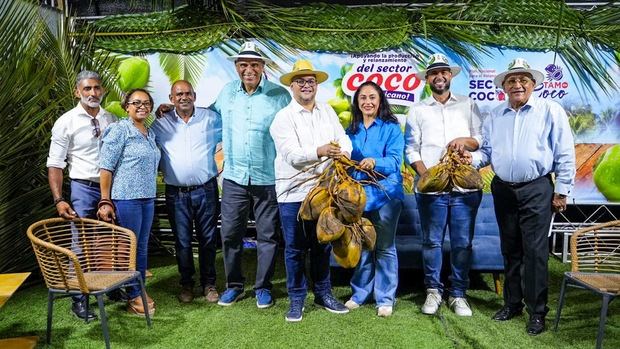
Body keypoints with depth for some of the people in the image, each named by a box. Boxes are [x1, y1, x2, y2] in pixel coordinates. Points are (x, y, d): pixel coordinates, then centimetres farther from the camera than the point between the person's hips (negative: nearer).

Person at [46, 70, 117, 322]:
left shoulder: (111, 120, 8)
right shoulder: (66, 122, -3)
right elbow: (55, 164, -4)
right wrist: (58, 200, -13)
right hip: (85, 188, -3)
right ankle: (79, 300, 14)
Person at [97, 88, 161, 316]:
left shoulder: (150, 133, 13)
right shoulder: (119, 130, -8)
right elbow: (105, 167, -12)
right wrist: (105, 201, -15)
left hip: (147, 198, 7)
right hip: (126, 198, -7)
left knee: (142, 246, 14)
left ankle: (141, 291, 27)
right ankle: (133, 297, 15)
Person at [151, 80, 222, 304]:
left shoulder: (210, 118, 3)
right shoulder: (161, 123, 6)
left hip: (206, 189, 0)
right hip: (176, 193, 1)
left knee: (208, 239, 8)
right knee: (182, 241, 8)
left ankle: (209, 283, 23)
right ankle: (186, 284, 25)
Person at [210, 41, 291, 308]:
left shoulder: (279, 95, -4)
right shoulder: (227, 92, 7)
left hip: (268, 178, -3)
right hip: (234, 176, 3)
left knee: (267, 235, 7)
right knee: (230, 234, 8)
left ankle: (263, 286, 23)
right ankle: (234, 285, 26)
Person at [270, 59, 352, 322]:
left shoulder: (327, 112, 12)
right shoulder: (284, 117, -4)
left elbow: (343, 138, 4)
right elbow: (291, 154, -17)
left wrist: (343, 152, -19)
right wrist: (319, 151, -32)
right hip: (293, 192, -4)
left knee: (322, 245, 14)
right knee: (295, 248, 4)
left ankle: (323, 294, 29)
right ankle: (297, 300, 18)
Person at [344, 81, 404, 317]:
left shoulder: (391, 128, -1)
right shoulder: (352, 129, 12)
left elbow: (394, 160, -13)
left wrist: (375, 163, -31)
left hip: (384, 193, -4)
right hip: (357, 194, 4)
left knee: (384, 247, 3)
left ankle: (385, 298, 15)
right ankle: (360, 293, 27)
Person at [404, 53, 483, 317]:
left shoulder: (468, 105, 13)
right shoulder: (418, 110, 10)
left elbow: (482, 140, 11)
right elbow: (411, 149, 3)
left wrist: (465, 141, -10)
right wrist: (425, 175, -11)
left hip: (465, 187, 1)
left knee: (462, 243, 4)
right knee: (431, 241, 5)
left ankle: (458, 293, 18)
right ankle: (433, 290, 20)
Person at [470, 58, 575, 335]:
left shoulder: (550, 111, -2)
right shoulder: (495, 116, 10)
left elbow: (565, 155, -3)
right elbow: (486, 150, 14)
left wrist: (561, 191, -6)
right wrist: (472, 158, -9)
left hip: (536, 190, -4)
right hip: (503, 190, 4)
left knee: (534, 251, -4)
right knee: (510, 249, 13)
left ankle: (537, 311, 8)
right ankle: (512, 302, 26)